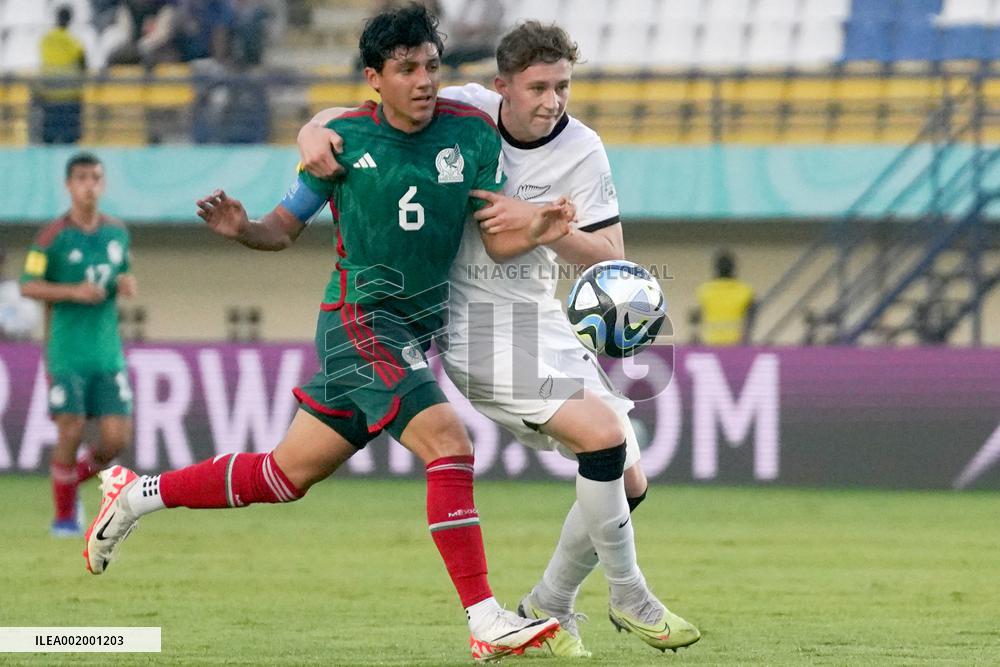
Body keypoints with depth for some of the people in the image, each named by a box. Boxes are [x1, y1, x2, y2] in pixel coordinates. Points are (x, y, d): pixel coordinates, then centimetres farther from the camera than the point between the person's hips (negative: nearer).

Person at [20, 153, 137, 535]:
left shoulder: (117, 232, 9)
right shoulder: (53, 236, -6)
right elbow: (28, 286, -7)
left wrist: (127, 284, 0)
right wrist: (74, 292, -19)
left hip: (108, 353, 4)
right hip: (68, 355, -4)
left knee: (117, 437, -4)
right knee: (71, 432, -8)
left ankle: (74, 479, 24)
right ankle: (63, 514, 10)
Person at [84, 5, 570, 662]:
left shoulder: (473, 134, 0)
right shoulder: (344, 137, -4)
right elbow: (285, 227, 4)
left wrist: (537, 230, -20)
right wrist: (242, 228, -17)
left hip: (417, 331, 5)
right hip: (361, 318, -5)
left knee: (286, 474, 12)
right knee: (449, 442, -22)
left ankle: (138, 494, 29)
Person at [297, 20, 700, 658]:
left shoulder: (581, 150, -3)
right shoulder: (463, 112, -8)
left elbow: (610, 256, -5)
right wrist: (314, 132, -24)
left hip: (542, 321, 5)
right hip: (478, 326, -5)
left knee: (626, 482, 3)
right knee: (604, 432, -24)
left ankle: (549, 606, 22)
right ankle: (630, 597, -9)